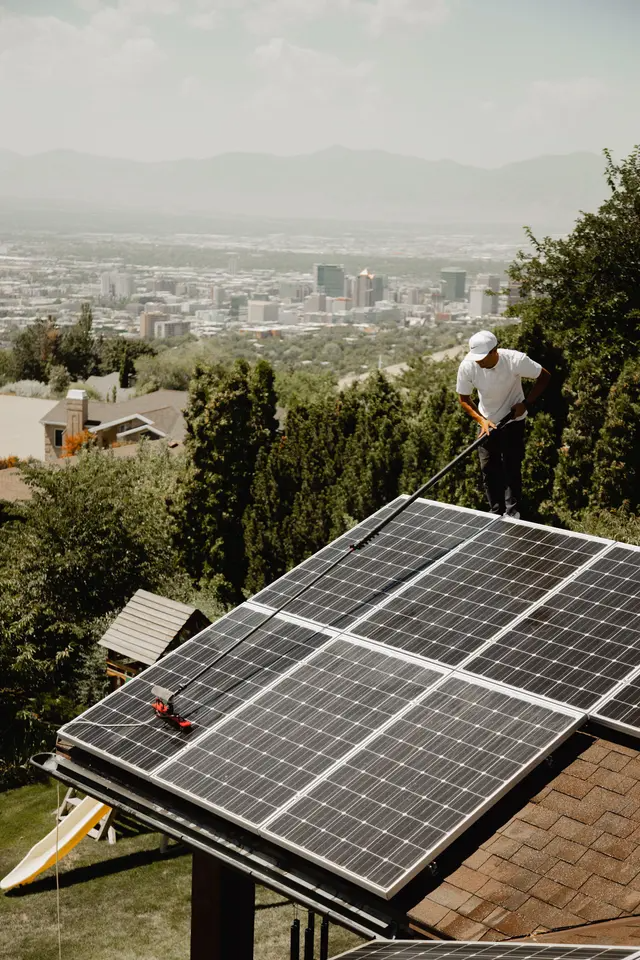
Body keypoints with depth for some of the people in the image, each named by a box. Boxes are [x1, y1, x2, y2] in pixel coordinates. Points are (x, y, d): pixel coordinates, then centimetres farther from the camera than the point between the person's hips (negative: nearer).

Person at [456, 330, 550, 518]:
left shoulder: (516, 360, -31)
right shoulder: (467, 367, -26)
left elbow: (544, 377, -13)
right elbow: (464, 398, -9)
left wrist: (526, 404, -20)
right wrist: (482, 420, -22)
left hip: (513, 420, -2)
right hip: (487, 422, 2)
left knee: (511, 467, -3)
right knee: (488, 469, 5)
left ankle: (512, 513, 15)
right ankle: (496, 513, 22)